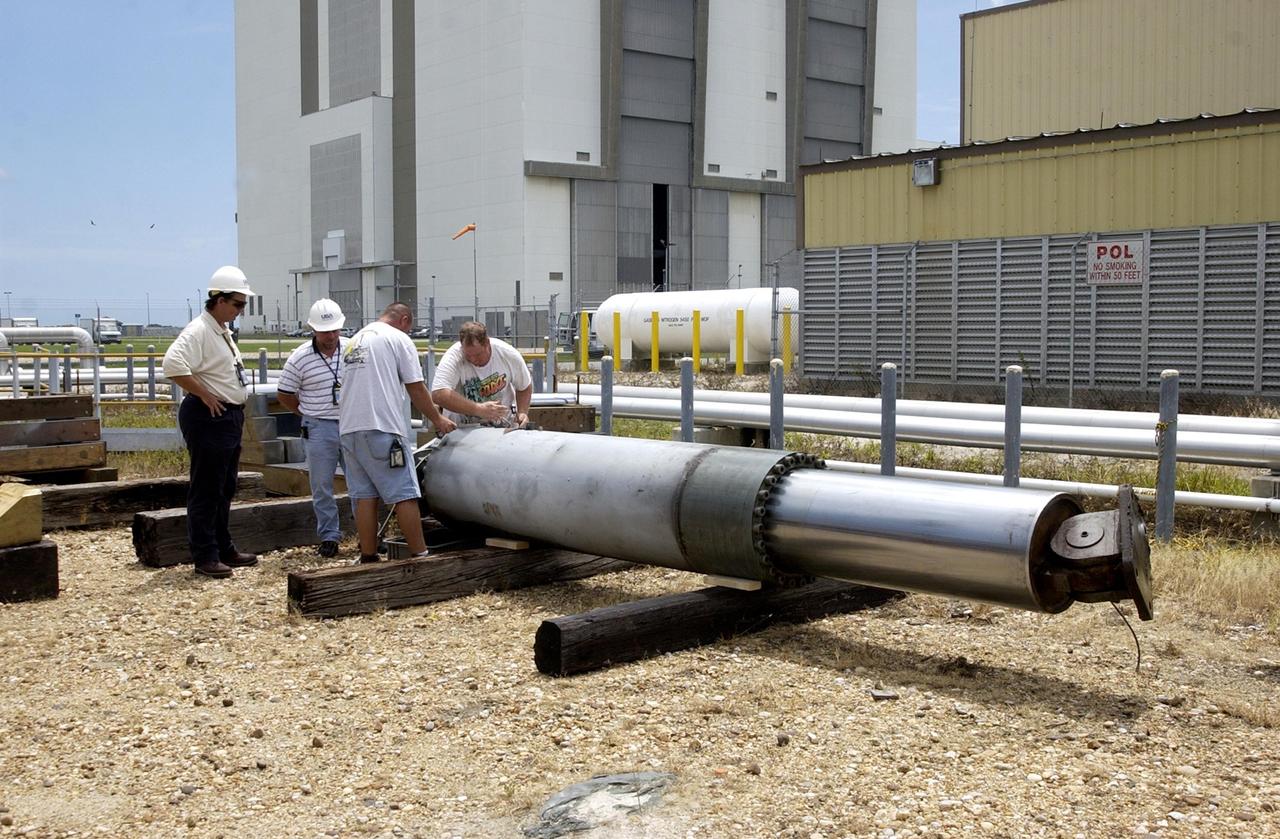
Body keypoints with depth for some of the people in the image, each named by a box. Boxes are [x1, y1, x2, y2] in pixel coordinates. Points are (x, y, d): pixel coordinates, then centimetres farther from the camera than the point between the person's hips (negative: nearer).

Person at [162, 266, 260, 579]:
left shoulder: (223, 331, 16)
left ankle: (224, 550, 27)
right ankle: (205, 557, 1)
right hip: (209, 417, -10)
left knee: (224, 490, 17)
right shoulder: (198, 331, -15)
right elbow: (173, 365, -29)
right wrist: (205, 396, -22)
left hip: (229, 417, 10)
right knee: (206, 491, -4)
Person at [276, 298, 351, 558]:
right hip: (319, 430, -1)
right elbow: (284, 394, 4)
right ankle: (329, 536, 15)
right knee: (322, 486, 4)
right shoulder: (300, 358, -6)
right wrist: (310, 414, 6)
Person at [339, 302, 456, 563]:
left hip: (349, 430, 8)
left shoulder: (354, 340, 23)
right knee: (405, 495, -4)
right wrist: (438, 419, 11)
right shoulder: (399, 339, 0)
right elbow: (416, 389, -2)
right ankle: (420, 556, -2)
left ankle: (368, 558, 10)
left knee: (365, 496, 9)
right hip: (381, 429, -7)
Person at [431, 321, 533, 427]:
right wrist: (478, 409, -38)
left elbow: (525, 387, 6)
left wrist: (522, 412, -10)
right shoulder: (453, 357, -21)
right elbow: (439, 395, -35)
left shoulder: (509, 354, -11)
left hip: (501, 425, 1)